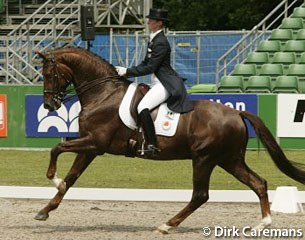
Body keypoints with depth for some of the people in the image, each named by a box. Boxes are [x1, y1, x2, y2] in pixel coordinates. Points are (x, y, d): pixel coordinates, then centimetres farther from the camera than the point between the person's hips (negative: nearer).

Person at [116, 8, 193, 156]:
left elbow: (149, 68, -19)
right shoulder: (153, 40, 16)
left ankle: (152, 146, -29)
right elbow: (145, 64, 19)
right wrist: (126, 72, 7)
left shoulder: (161, 42, -15)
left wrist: (127, 71, -14)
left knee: (143, 108, -27)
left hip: (165, 85, -11)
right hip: (157, 83, 11)